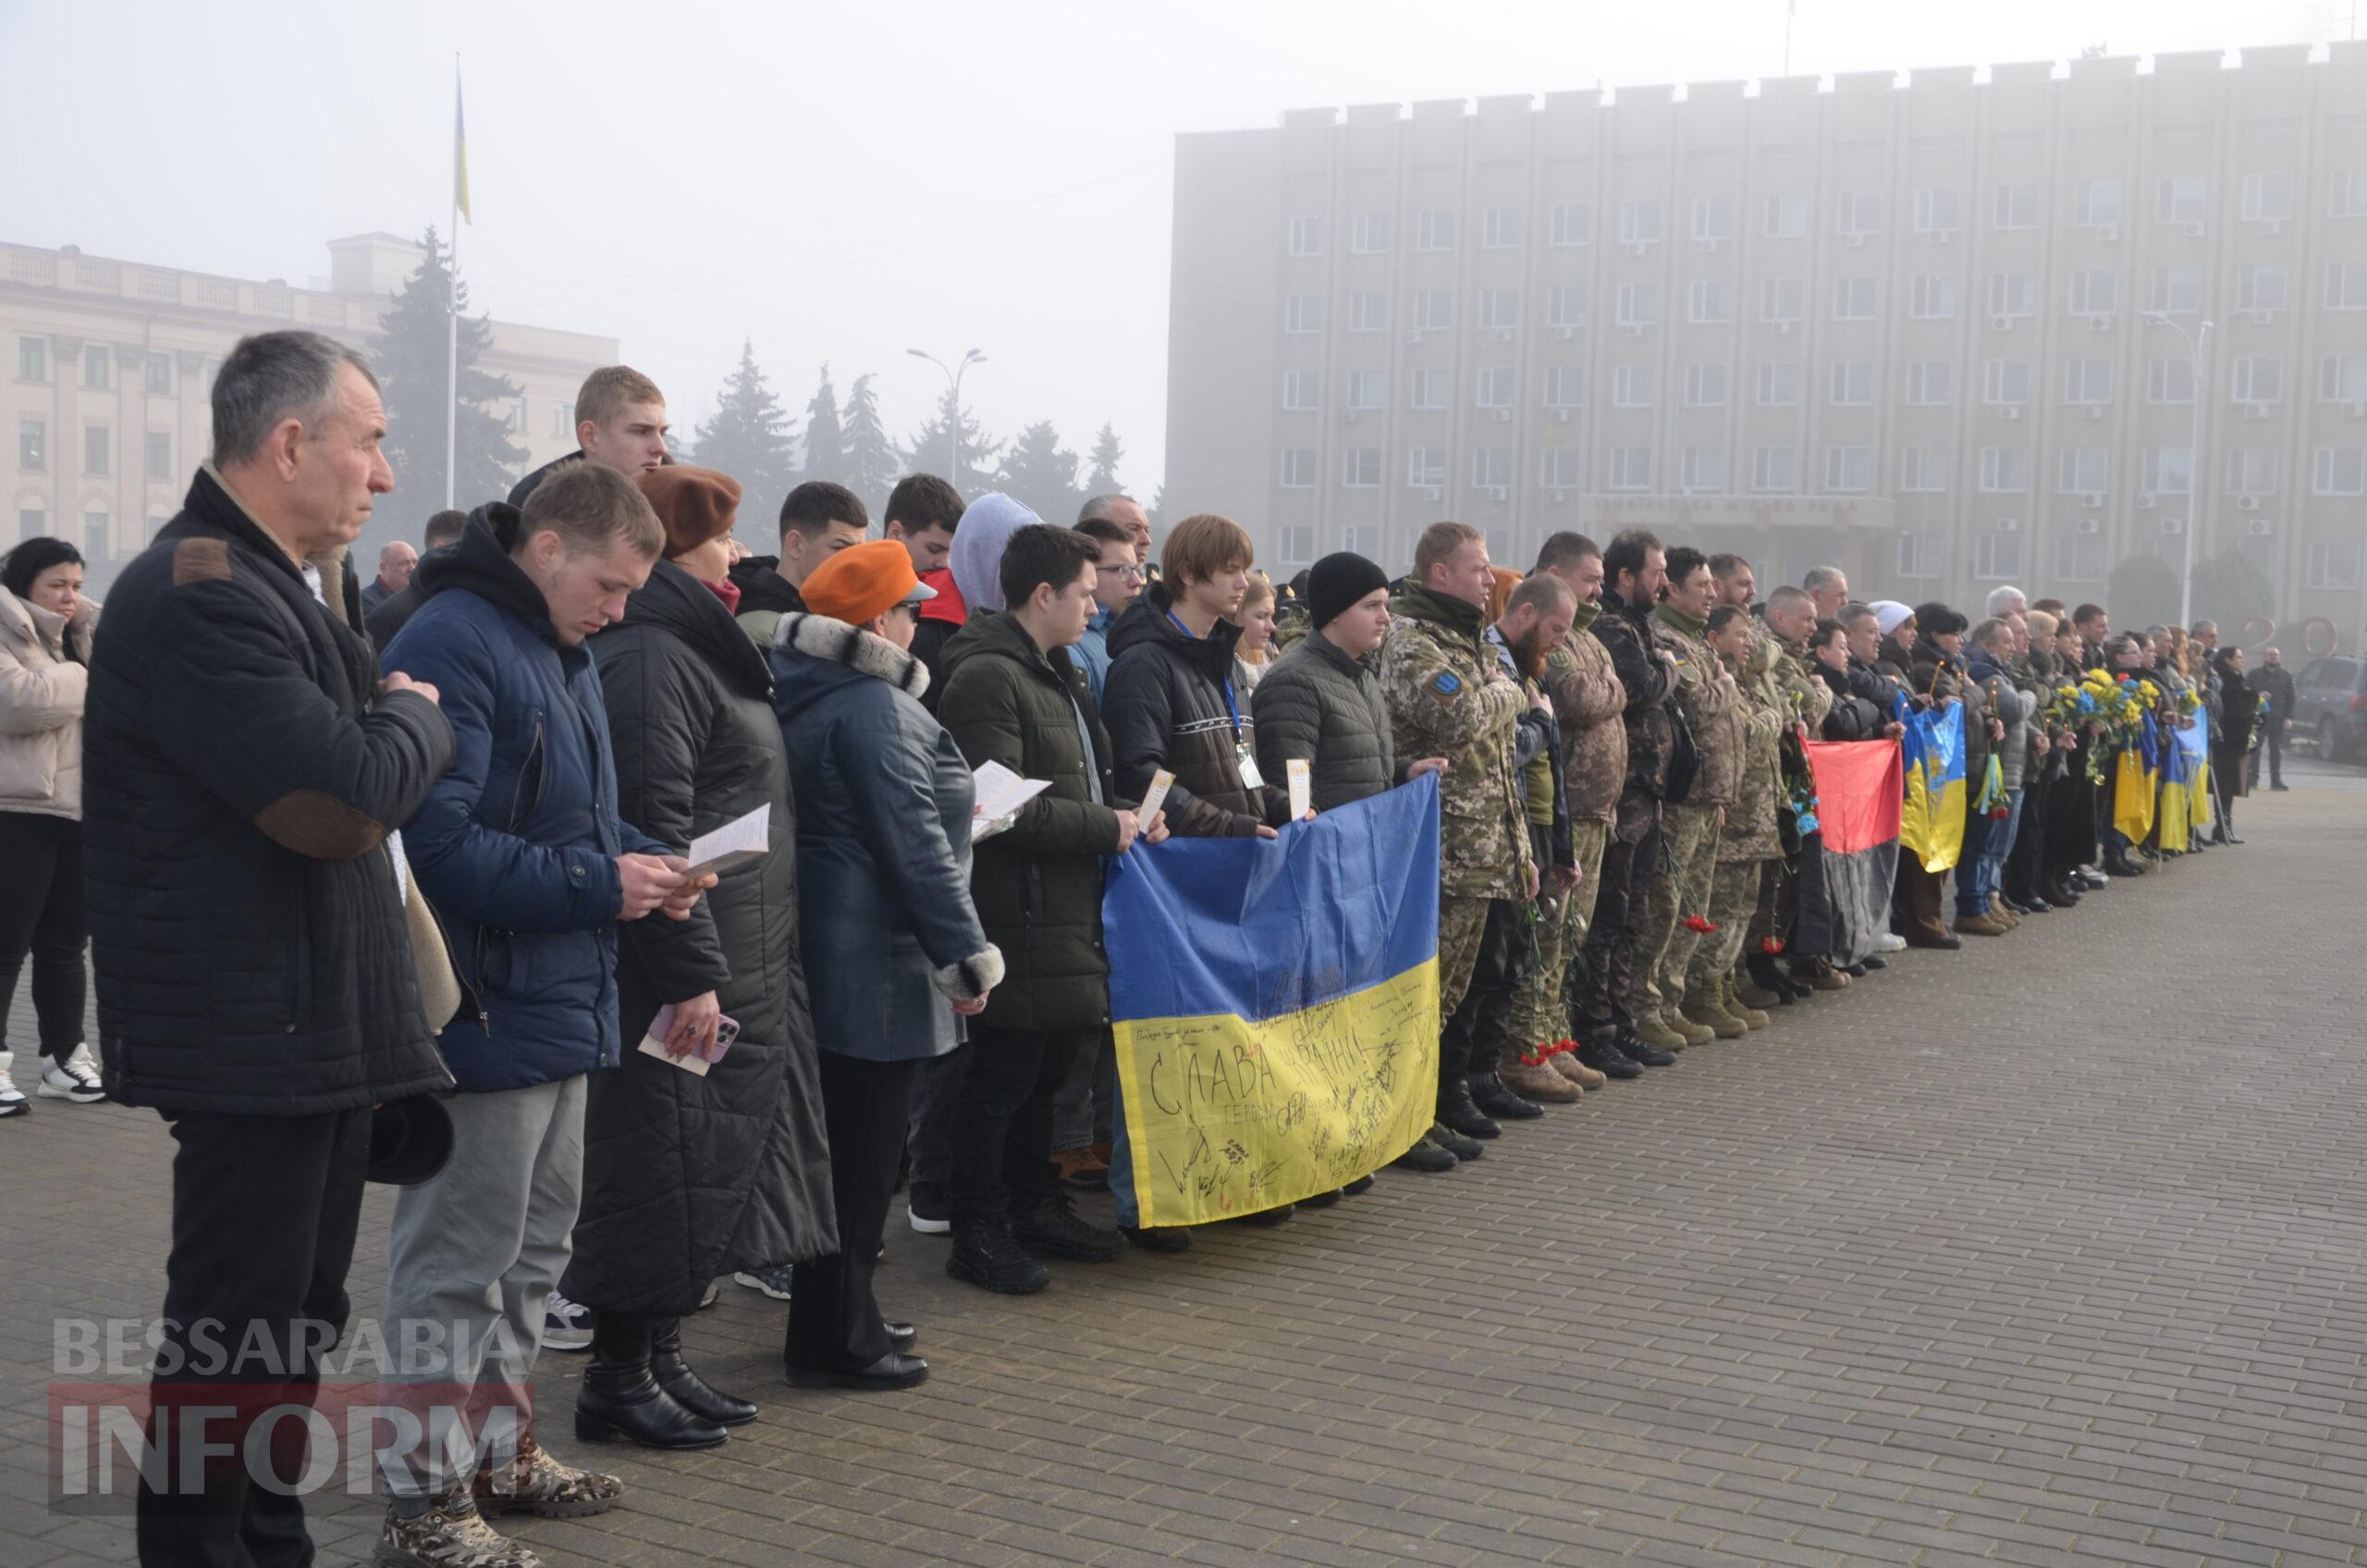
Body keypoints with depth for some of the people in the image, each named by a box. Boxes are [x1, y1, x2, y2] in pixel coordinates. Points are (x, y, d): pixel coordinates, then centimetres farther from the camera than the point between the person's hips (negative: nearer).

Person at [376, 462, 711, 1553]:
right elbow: (438, 843, -26)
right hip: (486, 1014, -10)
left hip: (559, 1011, 10)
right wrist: (597, 885, -21)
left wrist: (648, 862, 3)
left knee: (534, 1250, 19)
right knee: (456, 1265, 0)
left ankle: (498, 1449, 33)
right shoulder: (451, 647, -18)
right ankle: (424, 1502, 11)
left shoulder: (564, 652, 14)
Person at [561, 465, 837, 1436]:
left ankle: (659, 1350, 24)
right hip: (690, 967, -11)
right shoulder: (649, 657, -15)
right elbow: (654, 827, -22)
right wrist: (691, 973, -24)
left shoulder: (693, 649, 19)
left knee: (712, 1167, 14)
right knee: (665, 1167, -3)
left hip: (741, 967, 11)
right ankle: (615, 1374, 8)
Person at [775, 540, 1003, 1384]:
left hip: (823, 953, 10)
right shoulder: (874, 708, -18)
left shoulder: (804, 695, 13)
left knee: (847, 1146, 18)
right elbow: (913, 845, -20)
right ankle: (836, 1341, 8)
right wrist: (968, 955, -14)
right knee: (862, 1150, -1)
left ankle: (842, 1316, 29)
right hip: (873, 964, -10)